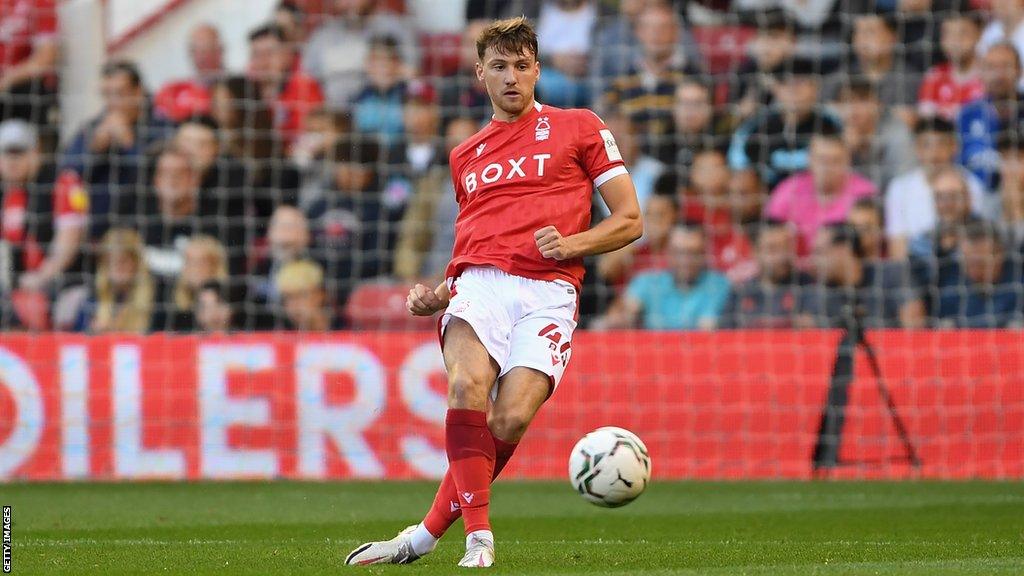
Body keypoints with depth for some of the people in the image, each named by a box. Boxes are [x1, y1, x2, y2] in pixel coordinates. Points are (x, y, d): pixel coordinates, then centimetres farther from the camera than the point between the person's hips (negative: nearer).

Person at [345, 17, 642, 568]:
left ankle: (426, 535, -12)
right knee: (467, 385, -30)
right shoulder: (466, 156, 28)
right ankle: (478, 537, -27)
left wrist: (573, 243, -7)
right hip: (480, 282, 3)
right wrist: (438, 295, 14)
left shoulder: (579, 128, 15)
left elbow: (630, 221, 11)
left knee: (511, 419, -24)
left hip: (548, 290, -3)